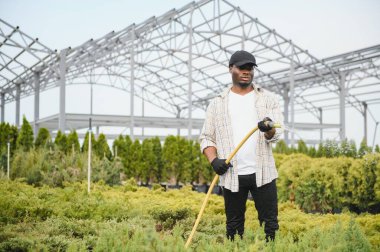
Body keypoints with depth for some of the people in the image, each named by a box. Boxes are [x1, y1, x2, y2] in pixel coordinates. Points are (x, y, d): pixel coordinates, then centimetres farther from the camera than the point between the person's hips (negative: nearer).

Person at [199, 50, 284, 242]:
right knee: (233, 225, 7)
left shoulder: (268, 99, 8)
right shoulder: (217, 103, 10)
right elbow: (206, 137, 10)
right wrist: (213, 160, -10)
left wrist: (269, 130, -26)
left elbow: (276, 134, -1)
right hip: (231, 174, 1)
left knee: (270, 222, 0)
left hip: (262, 172, 0)